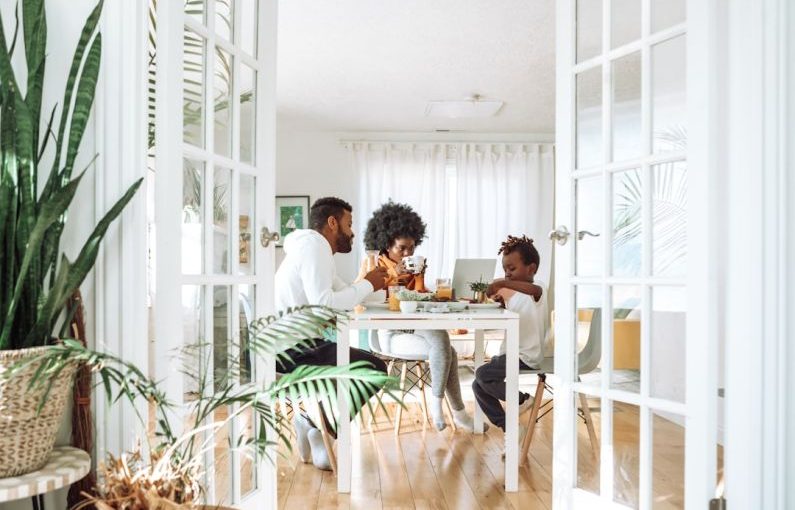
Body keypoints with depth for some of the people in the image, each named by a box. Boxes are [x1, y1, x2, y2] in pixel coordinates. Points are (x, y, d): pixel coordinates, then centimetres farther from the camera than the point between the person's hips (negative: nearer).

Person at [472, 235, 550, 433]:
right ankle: (507, 427, 11)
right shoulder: (516, 295, 15)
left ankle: (522, 400, -1)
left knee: (482, 374, -22)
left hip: (526, 357, -9)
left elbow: (535, 290, -38)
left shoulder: (536, 288, -12)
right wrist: (502, 301, 5)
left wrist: (503, 283, -45)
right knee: (478, 386, 5)